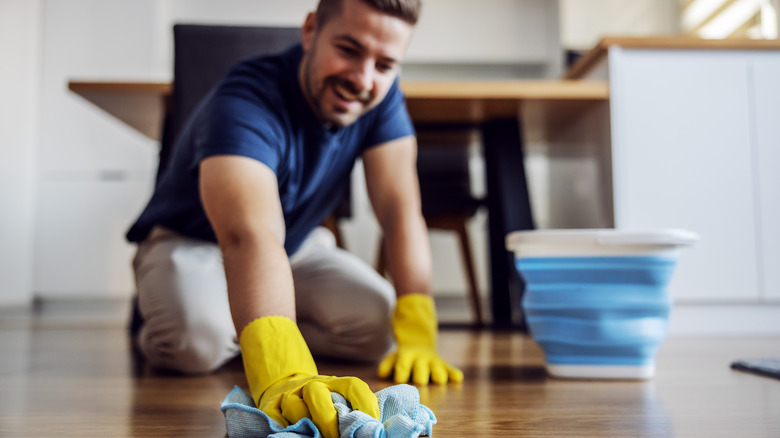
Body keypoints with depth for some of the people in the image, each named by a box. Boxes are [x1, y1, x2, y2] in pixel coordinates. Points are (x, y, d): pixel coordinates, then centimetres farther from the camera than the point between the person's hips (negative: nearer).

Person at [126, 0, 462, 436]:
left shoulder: (381, 95, -18)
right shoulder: (244, 106, -36)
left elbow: (400, 210, -23)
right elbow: (250, 236, -54)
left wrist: (418, 336, -35)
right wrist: (283, 376, -69)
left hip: (296, 245, 5)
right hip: (191, 243, -5)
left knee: (376, 323, -19)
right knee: (197, 339, -35)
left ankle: (235, 332, 3)